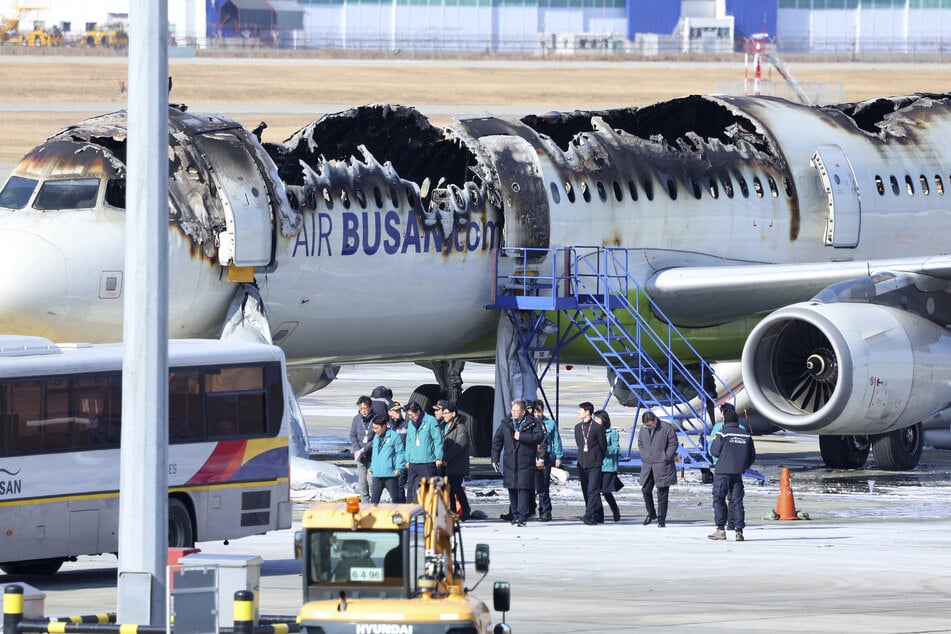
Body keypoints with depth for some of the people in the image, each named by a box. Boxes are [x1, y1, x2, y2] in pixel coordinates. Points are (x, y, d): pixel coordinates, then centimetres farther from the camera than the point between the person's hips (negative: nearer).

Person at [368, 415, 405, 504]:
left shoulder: (394, 436, -7)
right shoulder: (376, 437, 16)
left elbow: (400, 453, -9)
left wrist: (399, 468, -15)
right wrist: (372, 468, 21)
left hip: (390, 474, -7)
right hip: (377, 475, 7)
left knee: (395, 498, 2)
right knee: (374, 498, 3)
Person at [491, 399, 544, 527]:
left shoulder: (532, 423, -1)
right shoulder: (505, 423, 9)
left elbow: (539, 437, -13)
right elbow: (497, 440, 12)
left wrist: (521, 437, -16)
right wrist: (495, 458, 7)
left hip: (526, 462, -4)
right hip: (510, 462, 4)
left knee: (523, 489, -10)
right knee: (512, 489, 8)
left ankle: (522, 517, -12)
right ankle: (515, 515, 18)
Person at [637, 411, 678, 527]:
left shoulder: (667, 428, -8)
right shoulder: (643, 429, 8)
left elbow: (673, 444, -4)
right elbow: (640, 444, 18)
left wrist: (666, 459, -9)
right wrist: (644, 457, 5)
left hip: (662, 466, -5)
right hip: (647, 465, 5)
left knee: (662, 493, -3)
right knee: (646, 490, 5)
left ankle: (661, 518, 4)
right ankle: (651, 513, 25)